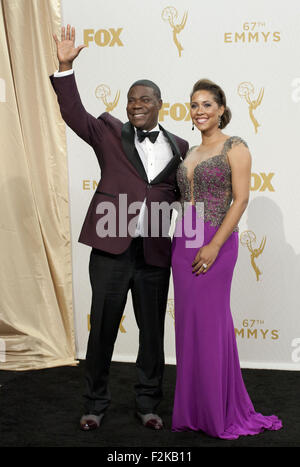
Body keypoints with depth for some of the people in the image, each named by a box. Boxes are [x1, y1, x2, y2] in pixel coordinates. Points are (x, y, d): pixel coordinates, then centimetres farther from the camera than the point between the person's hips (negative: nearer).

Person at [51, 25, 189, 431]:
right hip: (111, 249, -2)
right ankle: (96, 402, 22)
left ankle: (148, 403, 26)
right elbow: (74, 113, -6)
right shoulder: (110, 132, 5)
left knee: (153, 331, 10)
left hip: (155, 253, 2)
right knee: (102, 328, 7)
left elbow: (180, 192, 16)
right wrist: (65, 67, -15)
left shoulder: (178, 146, 10)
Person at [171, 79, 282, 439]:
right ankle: (193, 410, 19)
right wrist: (180, 241, 9)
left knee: (210, 322, -3)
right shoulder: (189, 154, 16)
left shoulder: (234, 147, -4)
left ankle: (220, 413, 11)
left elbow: (240, 199, -11)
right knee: (188, 322, 8)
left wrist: (215, 245, -18)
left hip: (215, 241, -7)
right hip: (183, 242, 7)